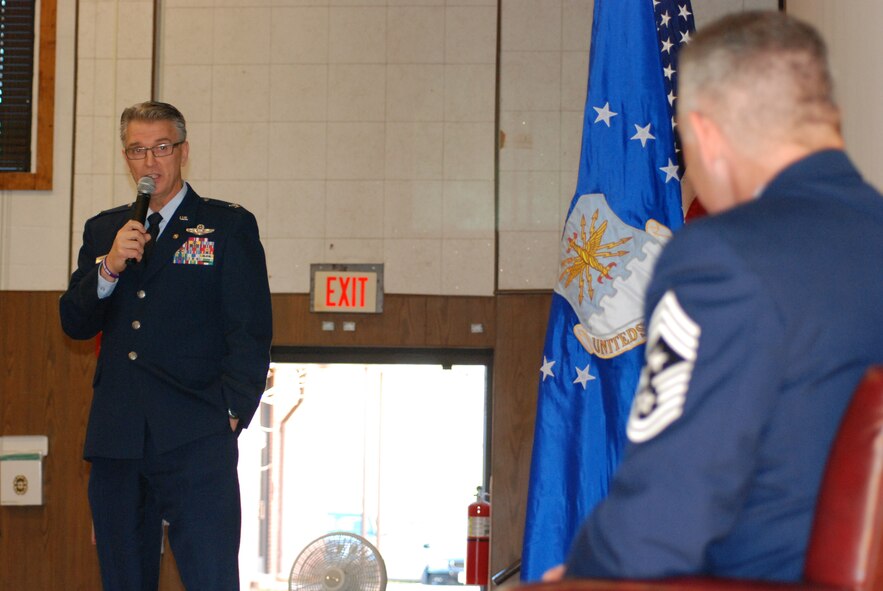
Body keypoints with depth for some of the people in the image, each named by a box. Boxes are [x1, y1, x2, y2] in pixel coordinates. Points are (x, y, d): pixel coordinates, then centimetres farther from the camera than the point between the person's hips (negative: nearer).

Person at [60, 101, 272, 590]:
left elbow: (251, 331, 1)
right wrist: (109, 268, -6)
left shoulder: (229, 226, 6)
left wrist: (232, 411, -10)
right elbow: (74, 324, 12)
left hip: (195, 439, -4)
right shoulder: (102, 230, 18)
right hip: (115, 439, 4)